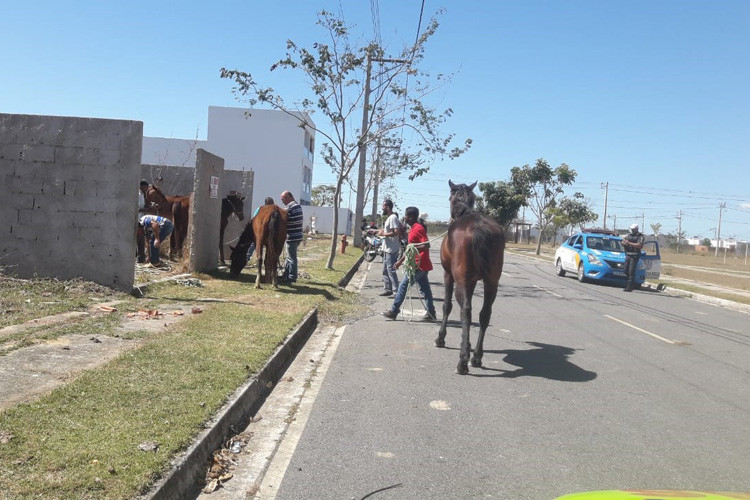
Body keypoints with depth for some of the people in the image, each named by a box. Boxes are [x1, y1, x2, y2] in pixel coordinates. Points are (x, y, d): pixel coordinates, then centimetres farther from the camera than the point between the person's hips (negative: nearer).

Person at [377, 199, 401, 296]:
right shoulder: (389, 217, 16)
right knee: (385, 270, 14)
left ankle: (396, 291, -5)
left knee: (391, 270, -9)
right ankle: (387, 289, 20)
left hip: (391, 249, -11)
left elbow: (396, 232, -25)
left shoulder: (392, 217, -15)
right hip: (387, 248, 11)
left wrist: (383, 234, -16)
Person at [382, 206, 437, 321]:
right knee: (425, 289, 10)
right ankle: (431, 313, 13)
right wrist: (400, 261, 25)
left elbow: (427, 245, -23)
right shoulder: (413, 229, 17)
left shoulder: (418, 229, -14)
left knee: (403, 285, -4)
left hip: (418, 265, -10)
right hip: (422, 264, 10)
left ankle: (394, 311, 0)